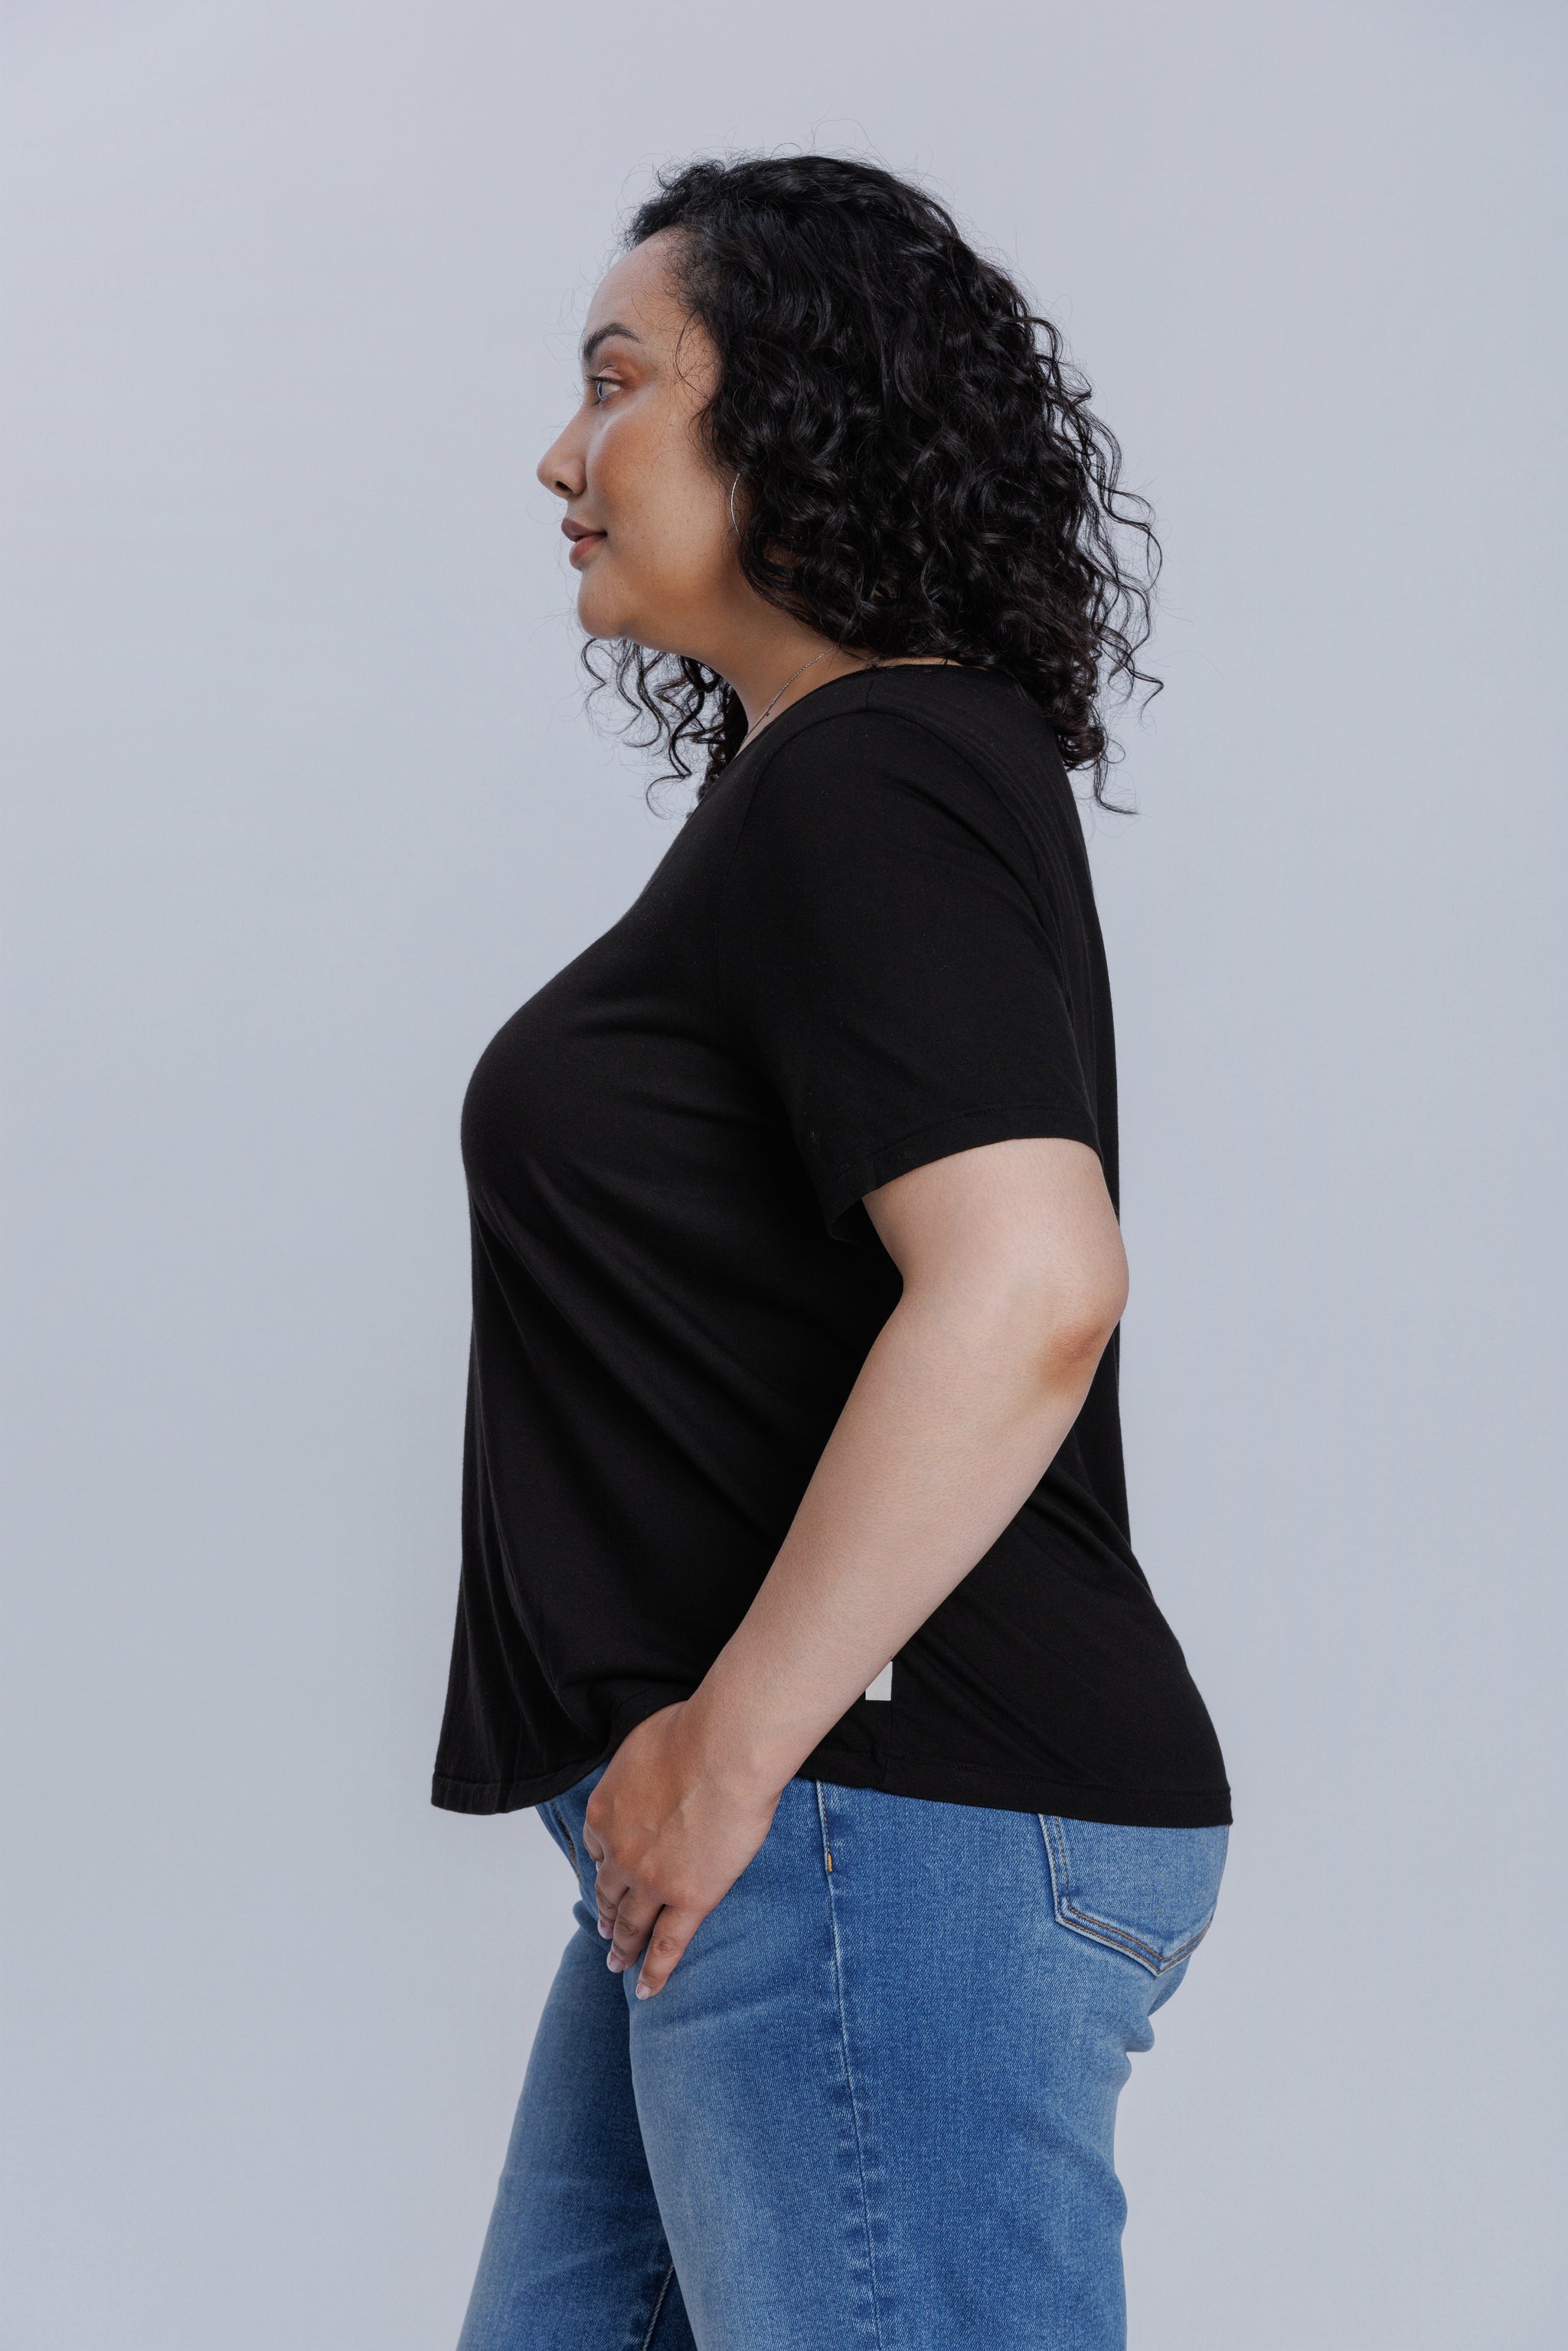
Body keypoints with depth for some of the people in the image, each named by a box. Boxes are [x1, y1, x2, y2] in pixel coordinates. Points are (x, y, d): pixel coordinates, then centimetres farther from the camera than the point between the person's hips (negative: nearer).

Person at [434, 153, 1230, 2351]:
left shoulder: (867, 785, -14)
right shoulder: (826, 783, 18)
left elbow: (1025, 1288, -27)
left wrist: (737, 1745, -21)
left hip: (885, 1827, -11)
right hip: (734, 1845, 11)